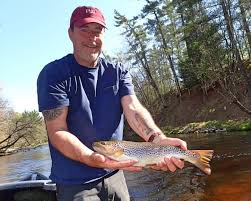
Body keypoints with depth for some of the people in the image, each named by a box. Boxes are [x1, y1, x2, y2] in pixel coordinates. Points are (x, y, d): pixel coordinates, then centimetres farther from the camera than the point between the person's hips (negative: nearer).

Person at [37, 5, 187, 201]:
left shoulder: (118, 71, 1)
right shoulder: (53, 74, -11)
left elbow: (133, 109, -13)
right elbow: (57, 132, -17)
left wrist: (157, 139, -32)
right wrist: (95, 159, -33)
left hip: (114, 175, 5)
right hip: (74, 182, -4)